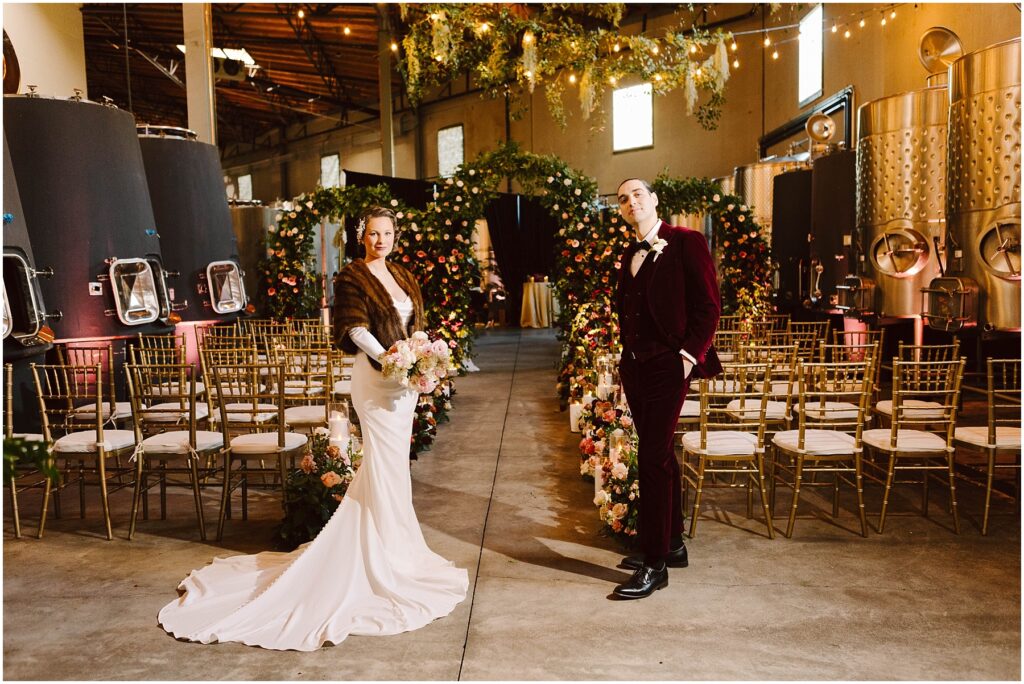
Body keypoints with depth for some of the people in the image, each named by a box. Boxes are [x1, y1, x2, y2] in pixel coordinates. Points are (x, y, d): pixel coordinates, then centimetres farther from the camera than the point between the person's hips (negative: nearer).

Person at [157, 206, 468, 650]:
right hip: (375, 378, -7)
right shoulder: (353, 277, -6)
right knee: (386, 467, -3)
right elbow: (357, 328, -15)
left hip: (405, 378, 8)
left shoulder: (402, 276, 16)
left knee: (389, 466, 14)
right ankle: (389, 560, 8)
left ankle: (390, 548, 28)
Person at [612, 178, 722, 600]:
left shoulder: (686, 243, -6)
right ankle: (672, 544, 28)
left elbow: (708, 306, -9)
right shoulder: (631, 255, 15)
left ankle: (654, 564, -1)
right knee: (660, 455, 15)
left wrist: (689, 356, -15)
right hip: (634, 366, 8)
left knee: (652, 458, -9)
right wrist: (625, 365, 12)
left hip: (667, 365, -8)